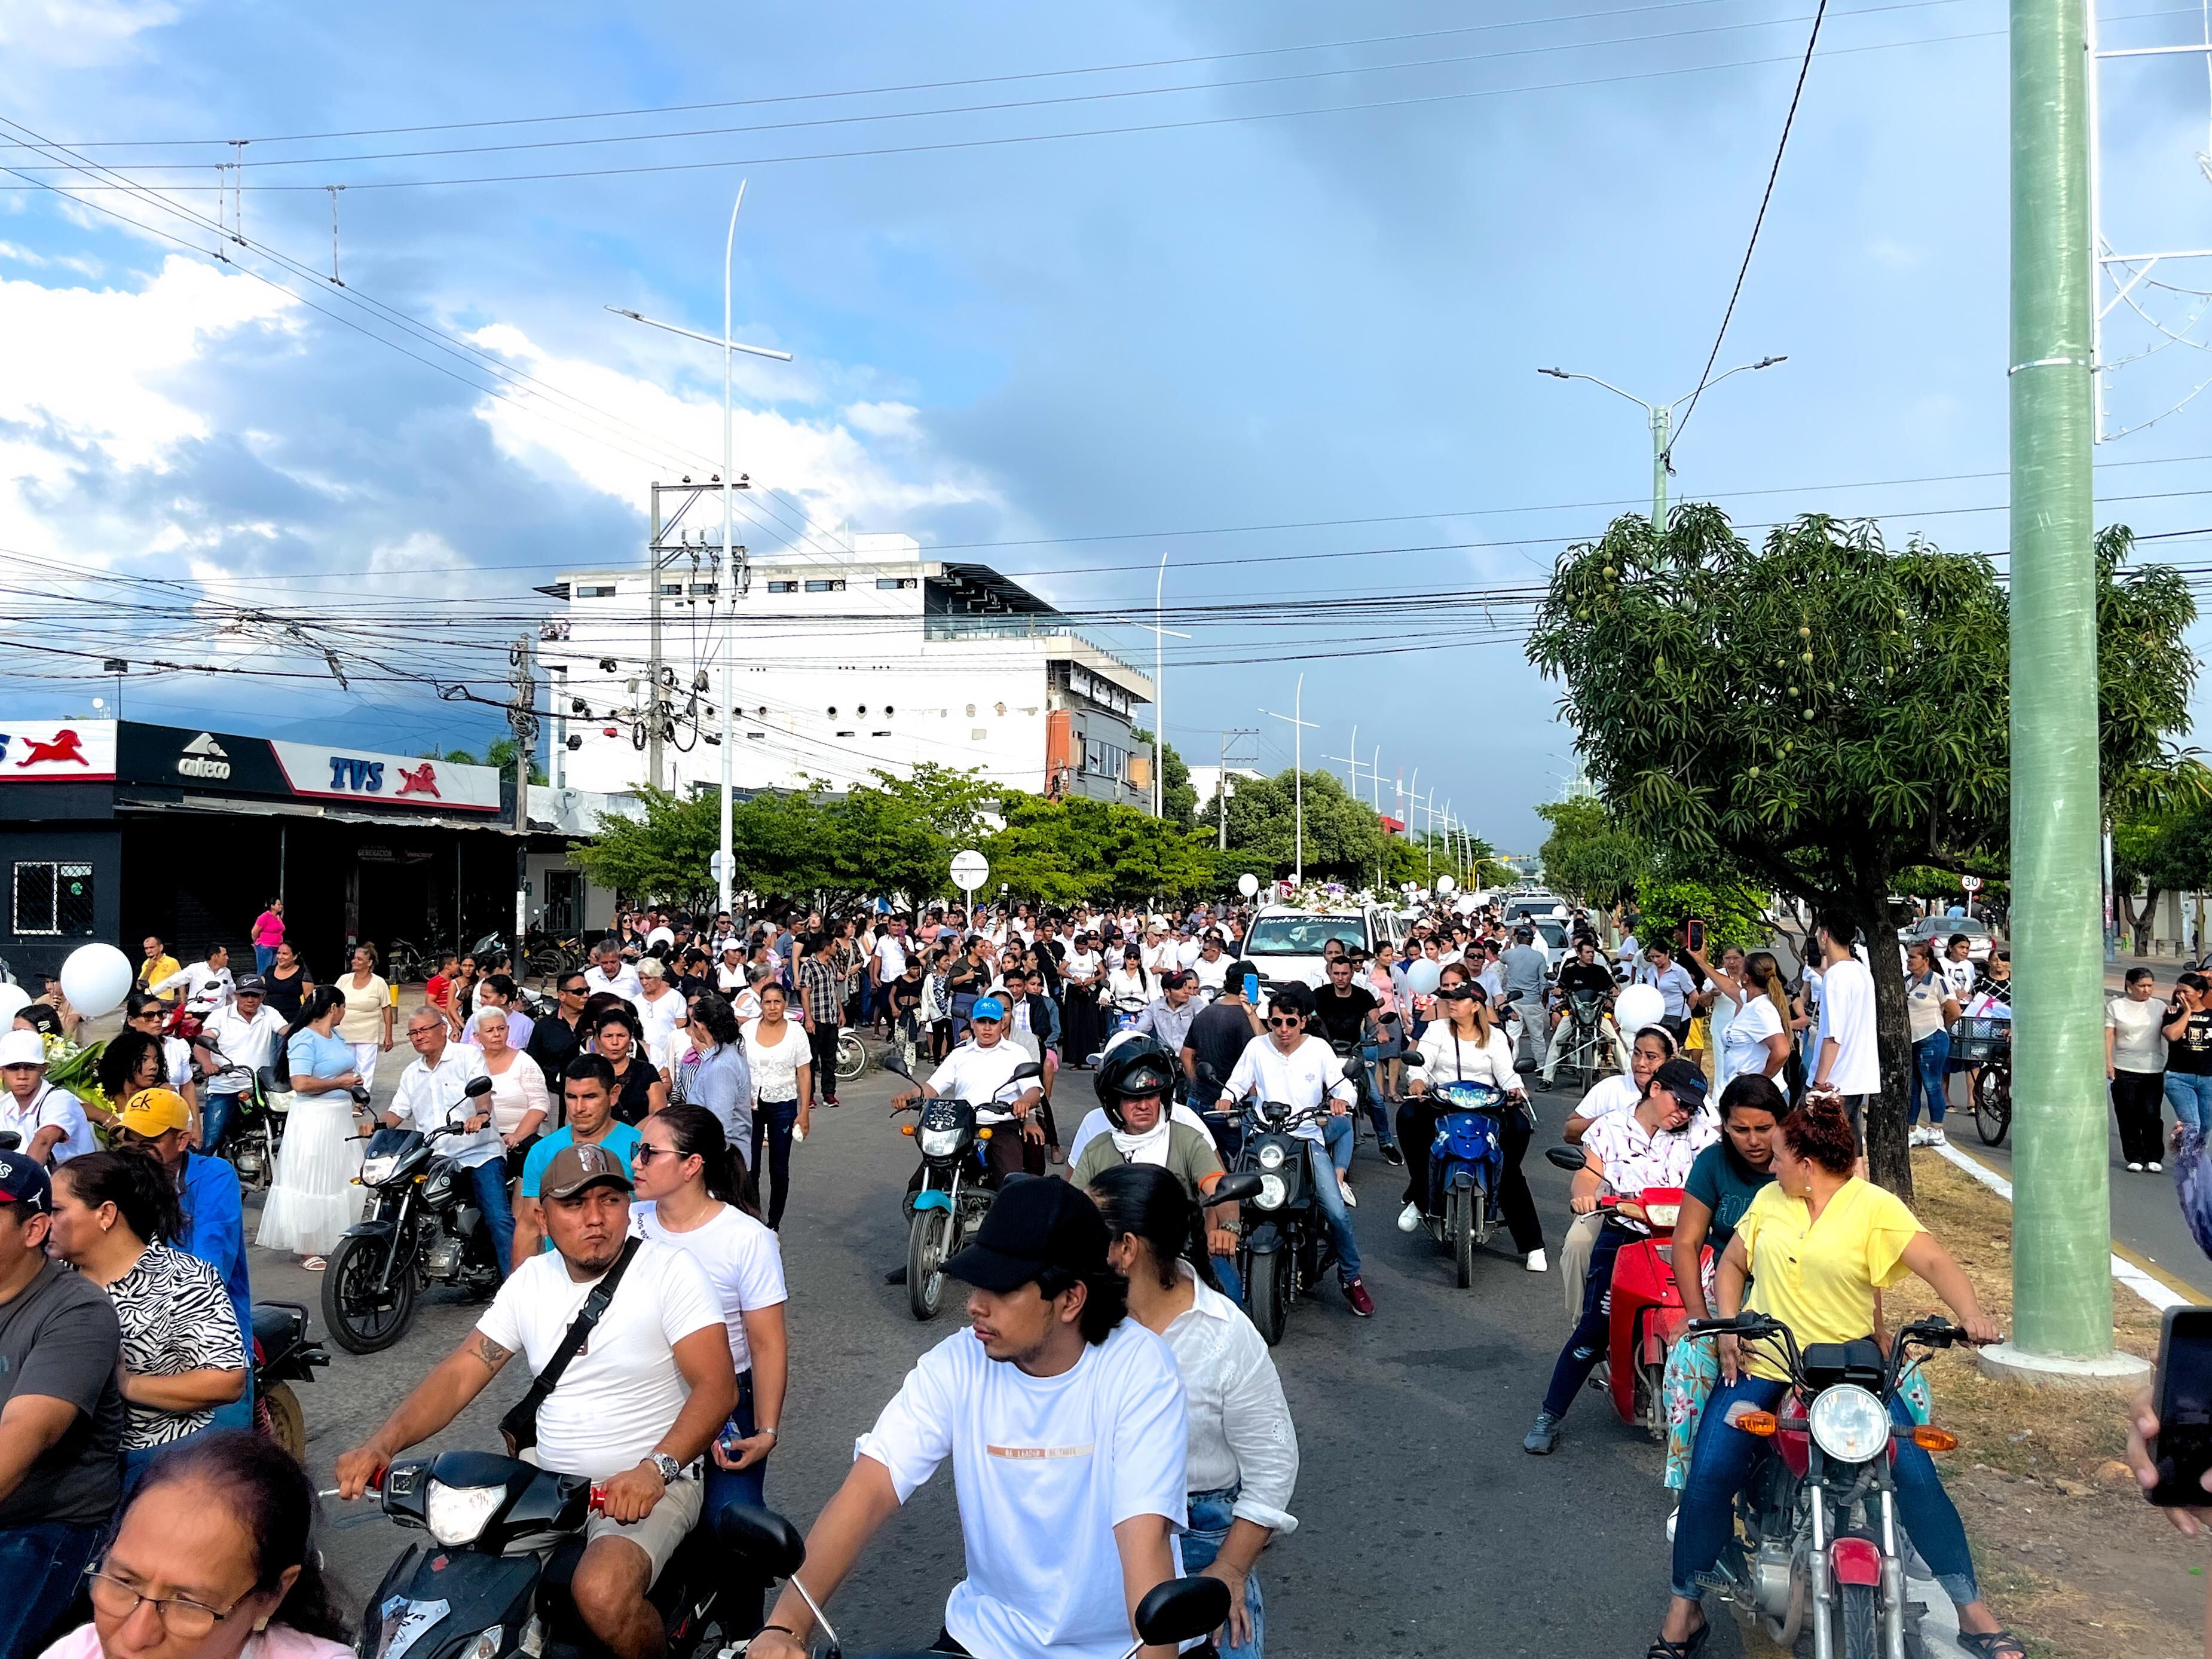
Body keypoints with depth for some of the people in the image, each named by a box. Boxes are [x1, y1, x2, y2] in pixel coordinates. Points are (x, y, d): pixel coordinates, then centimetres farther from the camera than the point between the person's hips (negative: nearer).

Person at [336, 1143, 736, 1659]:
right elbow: (460, 1373, 3)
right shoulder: (531, 1279, 5)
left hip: (651, 1484, -6)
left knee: (601, 1593, -32)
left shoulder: (670, 1270, -12)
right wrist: (381, 1446, -14)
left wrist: (655, 1468, -35)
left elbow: (717, 1387, -20)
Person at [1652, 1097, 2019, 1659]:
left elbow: (1934, 1261, -16)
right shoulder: (1769, 1200, 11)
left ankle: (1972, 1612, 2)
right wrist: (1728, 1328, 3)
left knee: (1916, 1475, -17)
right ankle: (1685, 1607, 2)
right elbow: (1732, 1264, 18)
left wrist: (1971, 1314, -34)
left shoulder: (1874, 1207, -4)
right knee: (1709, 1475, -14)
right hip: (1760, 1367, 3)